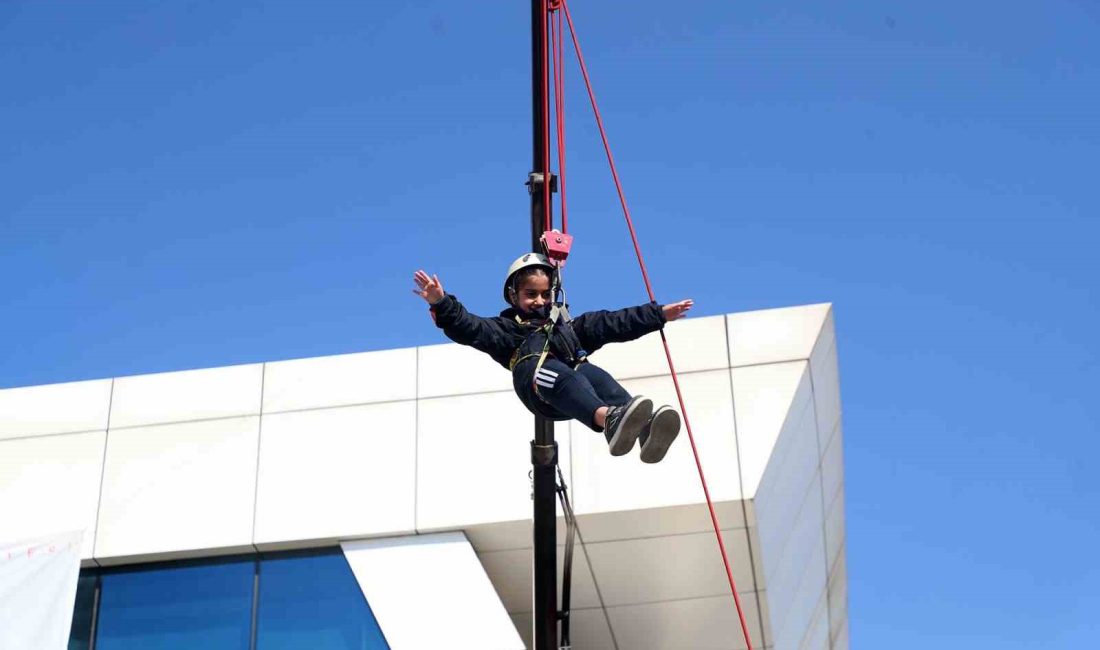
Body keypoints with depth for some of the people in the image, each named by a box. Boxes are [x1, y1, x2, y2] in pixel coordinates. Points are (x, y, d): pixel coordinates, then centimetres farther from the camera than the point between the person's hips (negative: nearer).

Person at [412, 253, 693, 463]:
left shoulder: (568, 325, 43)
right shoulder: (507, 328, 31)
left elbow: (615, 323, 39)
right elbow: (469, 328, 13)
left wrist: (659, 314, 35)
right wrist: (441, 304, -4)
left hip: (576, 373, 3)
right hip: (536, 377, -3)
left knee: (597, 377, -33)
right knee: (562, 376, -39)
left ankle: (645, 428, -64)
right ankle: (608, 420, -72)